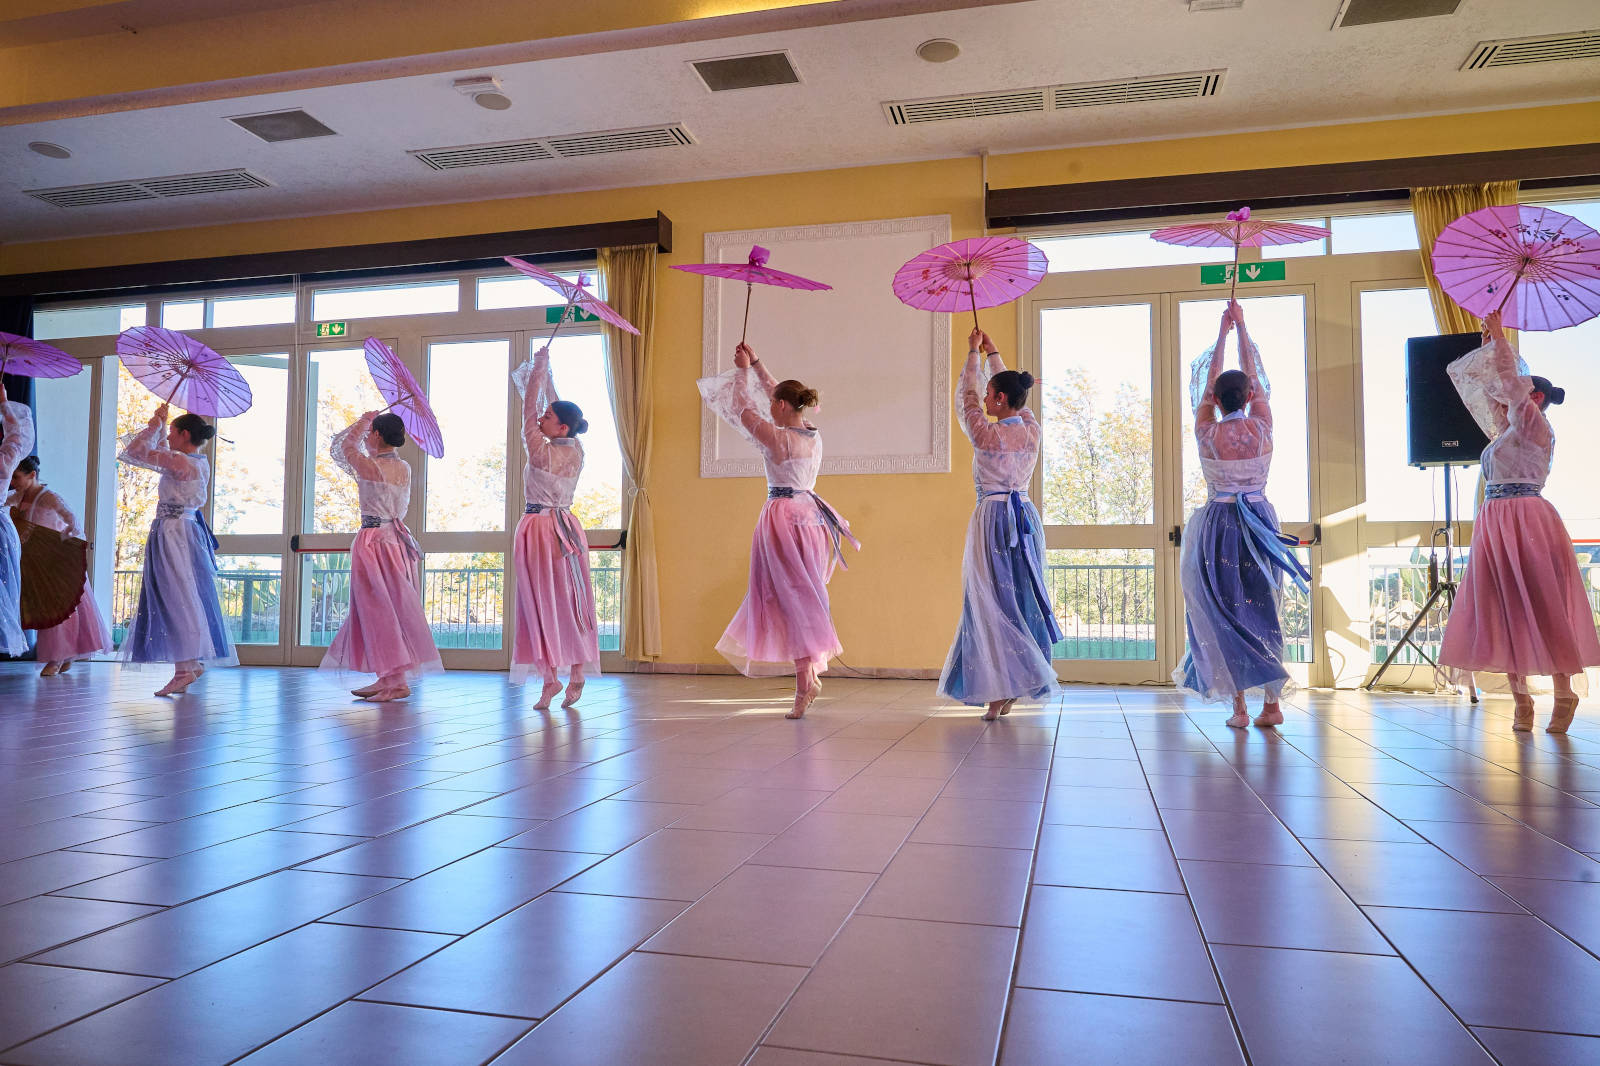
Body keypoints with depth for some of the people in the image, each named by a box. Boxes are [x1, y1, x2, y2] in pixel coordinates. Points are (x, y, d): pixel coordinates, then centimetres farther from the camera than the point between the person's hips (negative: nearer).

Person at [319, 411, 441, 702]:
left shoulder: (369, 466, -13)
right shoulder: (405, 468, 5)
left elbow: (343, 446, 5)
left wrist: (363, 421, 20)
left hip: (373, 541, -7)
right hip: (397, 538, 7)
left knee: (378, 610, -3)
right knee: (394, 609, 12)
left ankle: (397, 681, -4)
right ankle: (386, 679, 18)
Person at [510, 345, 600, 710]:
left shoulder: (541, 452, -14)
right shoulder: (576, 451, 2)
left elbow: (528, 410, -6)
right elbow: (558, 406, 14)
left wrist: (538, 368, 2)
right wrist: (546, 371, 21)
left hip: (539, 527, -6)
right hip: (566, 526, 6)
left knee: (541, 603, -1)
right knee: (570, 601, 9)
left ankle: (550, 676, -1)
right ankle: (577, 672, 11)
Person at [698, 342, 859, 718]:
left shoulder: (777, 436, -15)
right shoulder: (814, 435, 6)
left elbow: (742, 409, 0)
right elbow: (777, 394, 20)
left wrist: (742, 371, 15)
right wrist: (755, 364, 26)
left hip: (782, 516, -7)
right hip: (809, 515, 7)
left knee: (789, 596, -4)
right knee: (806, 593, 15)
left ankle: (804, 682, -5)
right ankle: (812, 672, 20)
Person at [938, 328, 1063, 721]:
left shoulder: (987, 434, -12)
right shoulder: (1031, 430, 4)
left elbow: (965, 398, 4)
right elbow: (1013, 392, 21)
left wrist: (973, 353, 17)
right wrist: (992, 352, 30)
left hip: (992, 518, -6)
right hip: (1025, 517, 6)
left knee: (990, 602, -2)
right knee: (1021, 599, 11)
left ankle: (997, 692, -2)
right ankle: (1015, 689, 17)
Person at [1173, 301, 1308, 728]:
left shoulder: (1207, 433, -8)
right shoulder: (1262, 429, -4)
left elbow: (1208, 381, 6)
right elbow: (1255, 375, 8)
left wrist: (1223, 330, 14)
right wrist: (1241, 326, 16)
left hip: (1218, 524, -2)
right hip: (1260, 522, 2)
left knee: (1225, 613, 3)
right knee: (1263, 609, 10)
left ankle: (1239, 705, 3)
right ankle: (1271, 702, 11)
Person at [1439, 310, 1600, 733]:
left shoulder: (1535, 427, -2)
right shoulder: (1506, 429, 18)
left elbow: (1511, 385, -12)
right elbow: (1489, 385, 27)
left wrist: (1501, 339, -5)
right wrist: (1489, 345, 22)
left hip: (1526, 520, -8)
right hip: (1494, 523, 8)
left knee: (1541, 609, -4)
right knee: (1502, 611, 5)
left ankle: (1564, 696, 4)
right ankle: (1521, 699, 9)